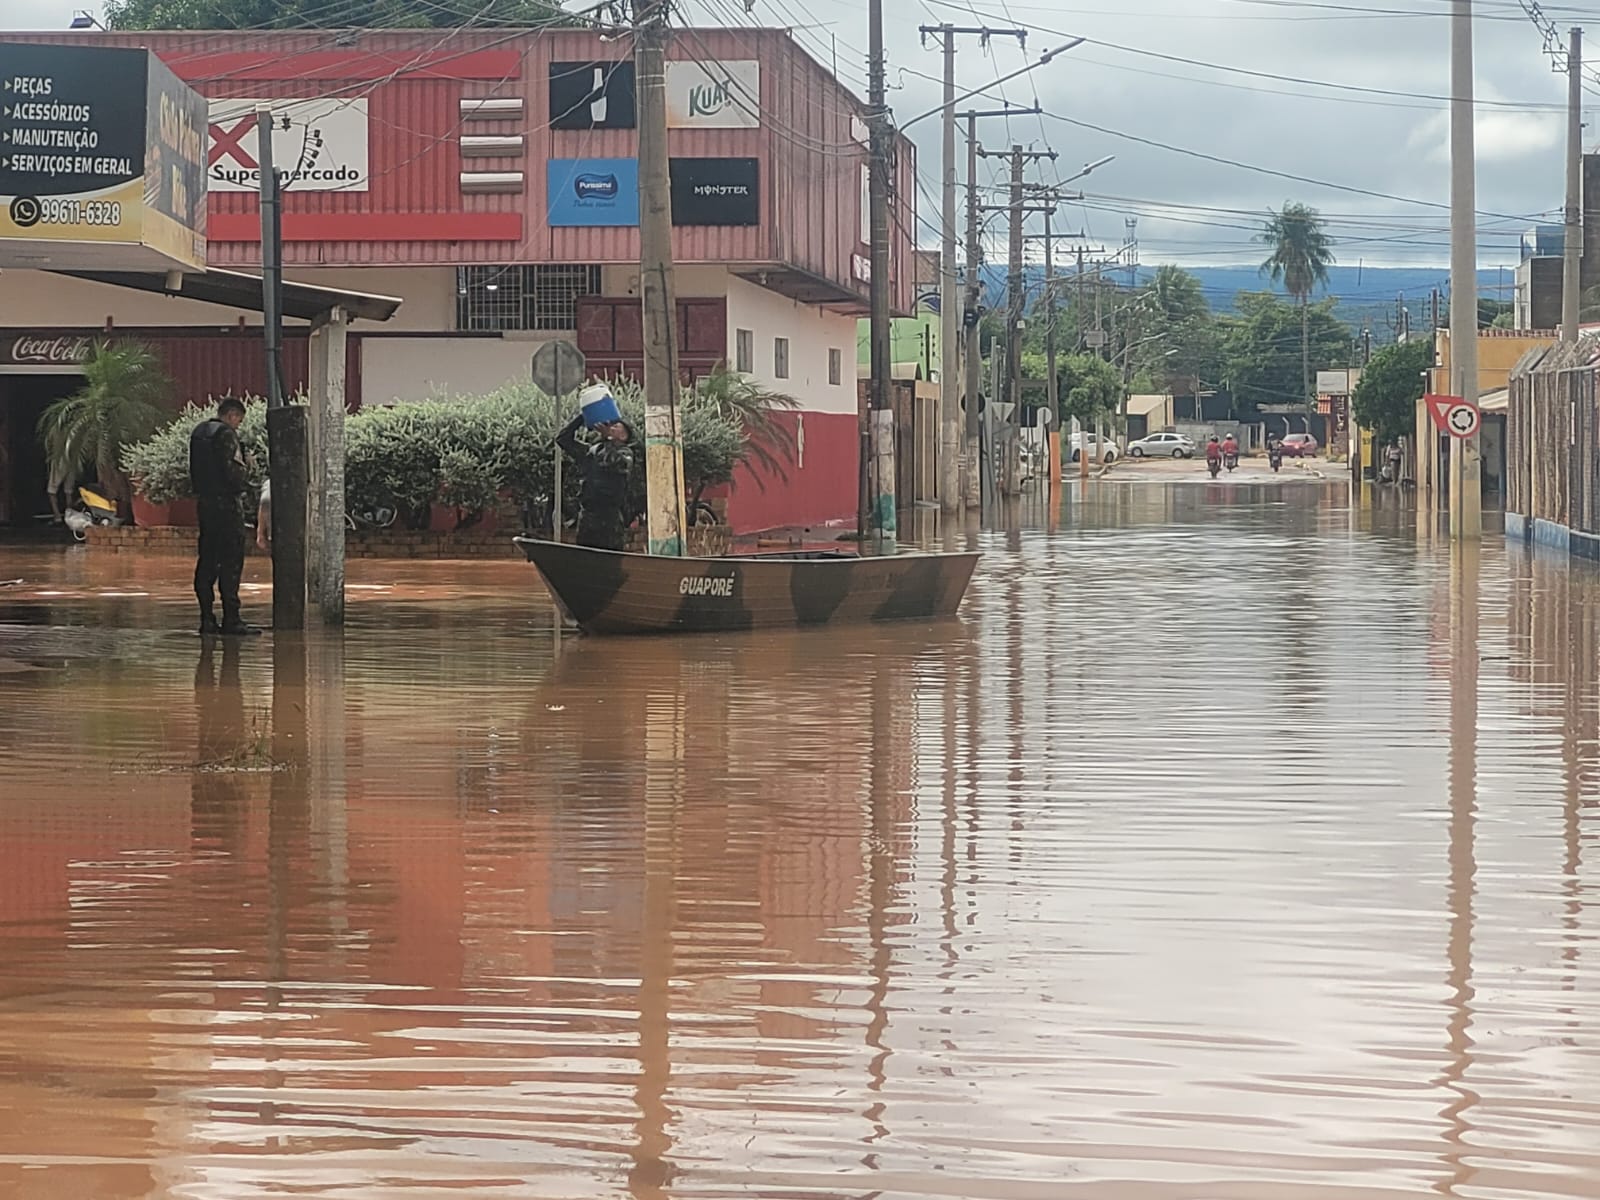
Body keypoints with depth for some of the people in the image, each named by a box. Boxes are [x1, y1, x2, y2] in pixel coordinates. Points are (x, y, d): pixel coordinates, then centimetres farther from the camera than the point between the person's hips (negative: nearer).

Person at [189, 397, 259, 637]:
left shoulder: (198, 432, 14)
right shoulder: (226, 433, -13)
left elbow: (194, 470, 16)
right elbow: (232, 470, -18)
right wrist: (245, 484, -2)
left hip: (204, 500, 8)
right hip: (227, 501, -8)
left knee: (207, 560, 10)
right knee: (231, 562, -6)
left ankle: (206, 619, 9)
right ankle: (231, 619, -9)